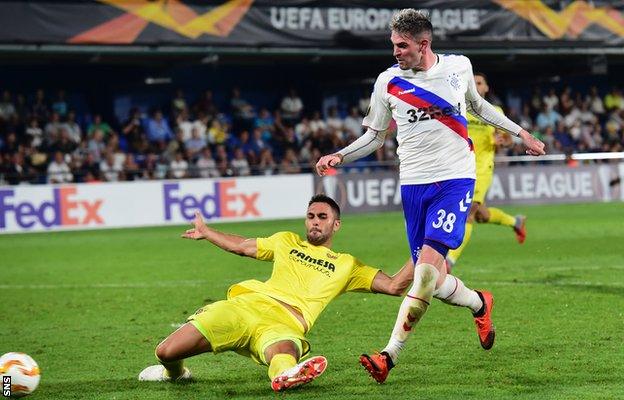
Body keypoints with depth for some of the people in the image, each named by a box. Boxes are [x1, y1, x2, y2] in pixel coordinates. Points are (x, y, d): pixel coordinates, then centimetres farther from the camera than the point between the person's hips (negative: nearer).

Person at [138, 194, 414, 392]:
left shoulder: (347, 265, 22)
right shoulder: (287, 241, 29)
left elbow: (394, 286, 15)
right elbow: (241, 246, 41)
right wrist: (205, 232, 48)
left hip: (286, 324, -3)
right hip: (249, 304, 3)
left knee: (284, 350, -45)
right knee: (166, 352, -11)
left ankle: (285, 373, -77)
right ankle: (174, 372, 21)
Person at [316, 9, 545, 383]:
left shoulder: (459, 66, 2)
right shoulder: (388, 81, 1)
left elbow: (478, 105, 23)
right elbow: (374, 136, 11)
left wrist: (519, 132, 28)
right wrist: (339, 157, -5)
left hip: (456, 178, -2)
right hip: (414, 183, 2)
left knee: (428, 266, -20)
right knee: (433, 280, -1)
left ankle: (390, 355, -22)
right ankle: (480, 304, 33)